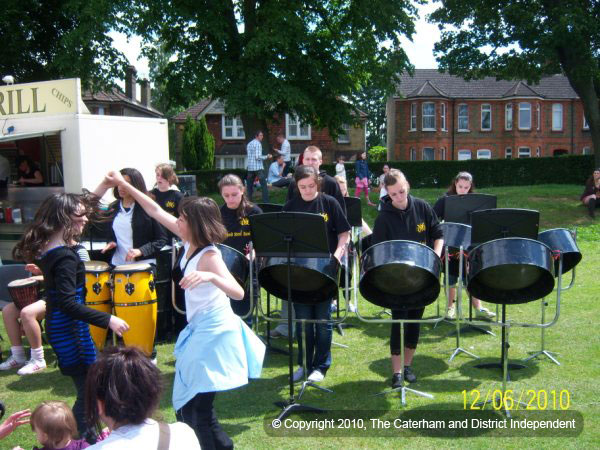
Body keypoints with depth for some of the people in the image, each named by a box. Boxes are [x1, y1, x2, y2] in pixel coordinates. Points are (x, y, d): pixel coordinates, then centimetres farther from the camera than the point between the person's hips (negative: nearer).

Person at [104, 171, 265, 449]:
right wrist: (125, 186, 6)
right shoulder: (190, 243, -1)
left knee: (199, 407, -2)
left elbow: (238, 293, -36)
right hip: (200, 329, 9)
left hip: (213, 333, -9)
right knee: (187, 402, 21)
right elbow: (157, 212, 6)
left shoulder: (209, 256, -25)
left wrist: (210, 277, -53)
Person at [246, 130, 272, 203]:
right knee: (264, 185, -7)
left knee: (249, 185, 11)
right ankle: (266, 202, -12)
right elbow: (258, 157, -16)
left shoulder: (249, 144, 15)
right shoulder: (258, 144, -9)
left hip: (250, 167, 8)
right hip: (258, 167, -8)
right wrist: (267, 157, -6)